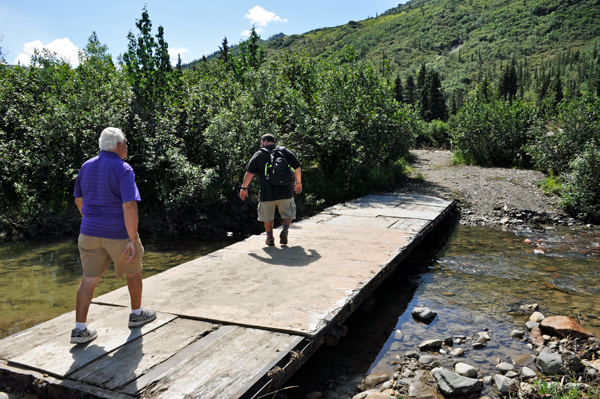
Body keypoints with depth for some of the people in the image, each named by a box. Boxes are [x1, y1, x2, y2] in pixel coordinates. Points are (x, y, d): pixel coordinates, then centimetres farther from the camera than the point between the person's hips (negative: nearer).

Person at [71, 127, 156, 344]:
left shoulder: (87, 166, 6)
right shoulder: (123, 169, -16)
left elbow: (79, 199, 16)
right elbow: (129, 206, -24)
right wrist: (133, 240, -23)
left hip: (90, 232, 6)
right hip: (119, 234, -5)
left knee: (89, 279, 7)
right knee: (133, 271, 17)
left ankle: (80, 329, 6)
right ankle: (137, 314, 32)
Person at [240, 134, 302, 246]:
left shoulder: (259, 154, 1)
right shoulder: (285, 151, 7)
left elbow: (249, 173, -2)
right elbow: (297, 168, 6)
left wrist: (244, 188, 7)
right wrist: (298, 183, 19)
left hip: (266, 193, -1)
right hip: (285, 191, 1)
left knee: (268, 216, 16)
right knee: (288, 214, 17)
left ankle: (270, 237, 16)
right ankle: (285, 231, -5)